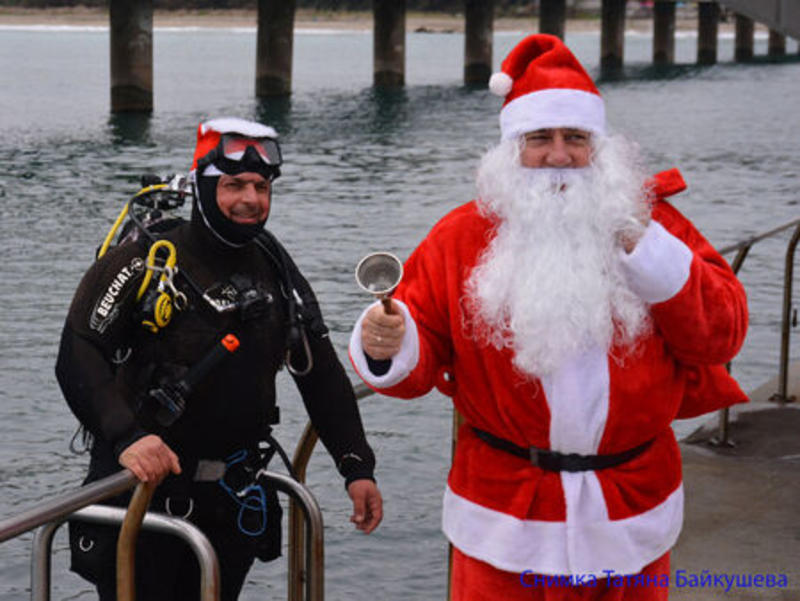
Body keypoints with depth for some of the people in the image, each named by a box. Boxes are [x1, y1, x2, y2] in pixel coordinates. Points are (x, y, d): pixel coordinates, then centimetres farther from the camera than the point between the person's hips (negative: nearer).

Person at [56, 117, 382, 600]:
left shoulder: (277, 274, 8)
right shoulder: (144, 264, -10)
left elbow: (321, 374, 13)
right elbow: (78, 356, -19)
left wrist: (358, 468, 5)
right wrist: (125, 438, -33)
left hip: (233, 505, 5)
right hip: (140, 491, -5)